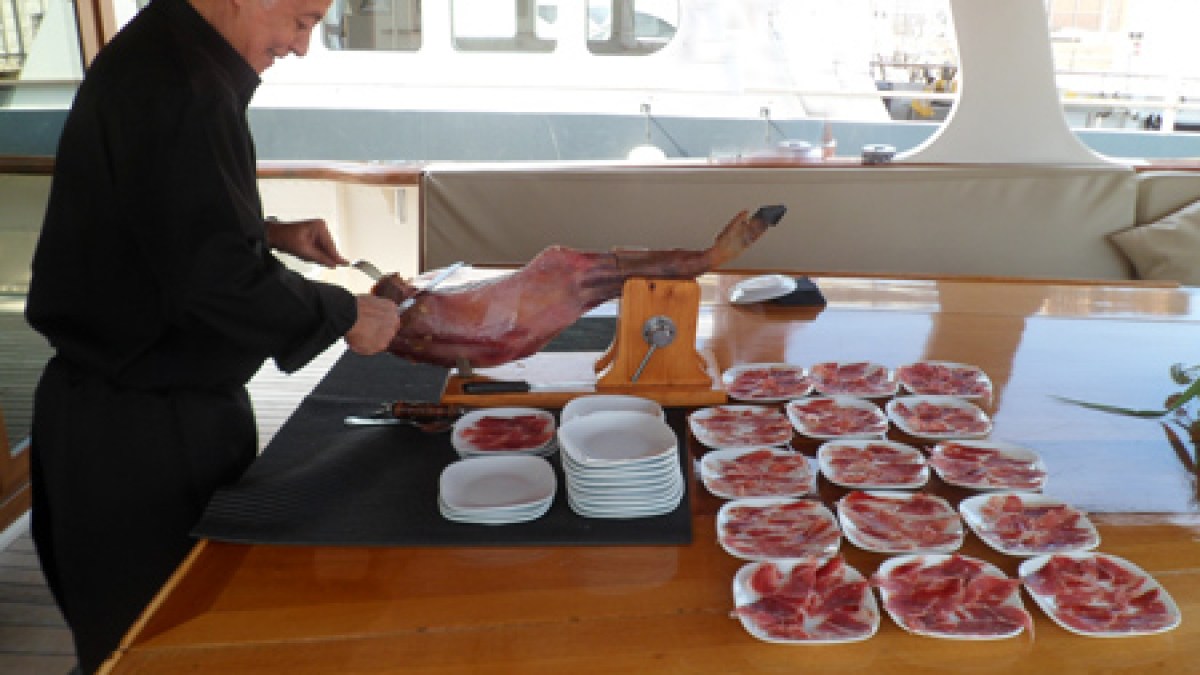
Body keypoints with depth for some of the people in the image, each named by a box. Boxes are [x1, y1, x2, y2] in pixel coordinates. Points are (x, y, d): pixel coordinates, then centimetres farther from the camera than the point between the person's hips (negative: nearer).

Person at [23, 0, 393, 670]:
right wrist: (345, 314, -16)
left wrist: (267, 233, 10)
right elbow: (216, 278, -29)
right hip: (142, 432, -10)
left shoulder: (156, 56, 10)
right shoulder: (180, 87, -24)